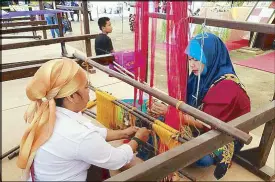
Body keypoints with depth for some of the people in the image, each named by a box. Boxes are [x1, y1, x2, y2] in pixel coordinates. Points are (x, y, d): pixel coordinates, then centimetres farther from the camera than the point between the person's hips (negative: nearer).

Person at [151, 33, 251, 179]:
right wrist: (165, 109, -22)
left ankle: (217, 155, 0)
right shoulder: (204, 74, -6)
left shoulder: (227, 86, -29)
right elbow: (188, 103, -4)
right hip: (201, 124, 7)